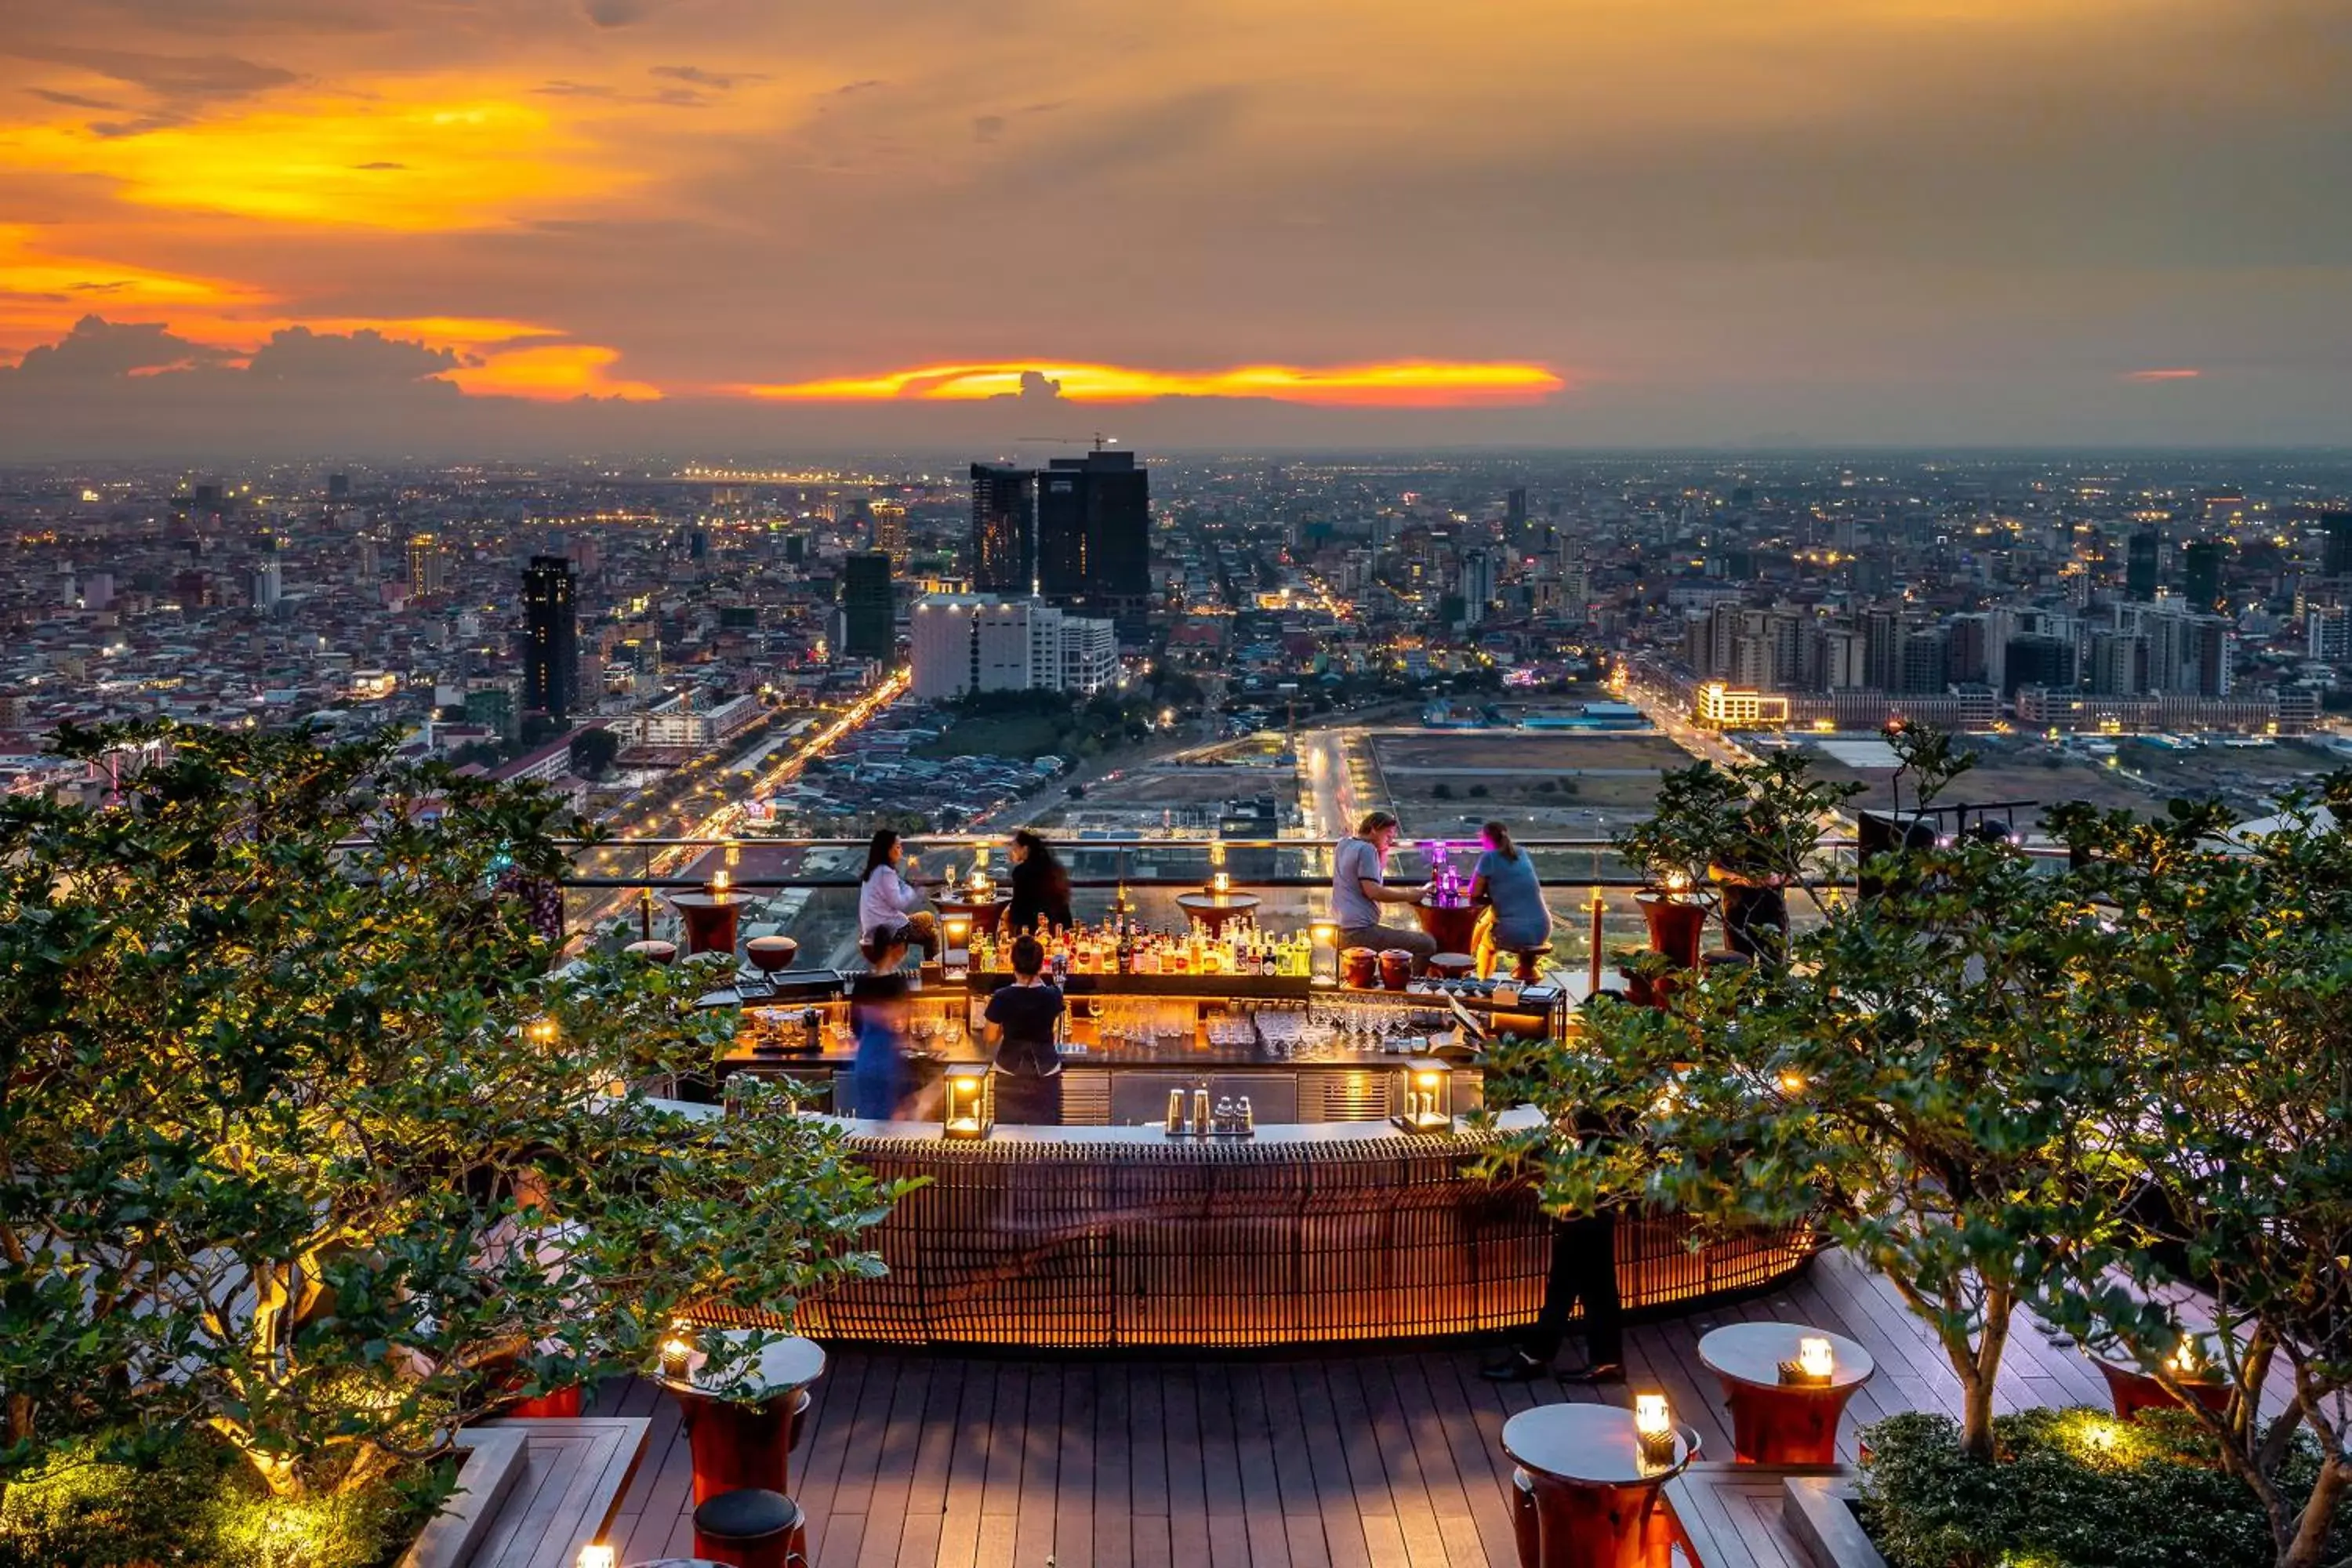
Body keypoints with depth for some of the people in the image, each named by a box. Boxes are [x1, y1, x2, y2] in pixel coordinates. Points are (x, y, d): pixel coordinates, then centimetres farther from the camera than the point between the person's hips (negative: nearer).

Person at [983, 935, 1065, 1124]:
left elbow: (991, 1038, -4)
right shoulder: (1053, 995, -10)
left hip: (1010, 1075, -1)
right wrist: (1040, 980, 16)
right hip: (1045, 1074, 1)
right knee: (1045, 1130, 9)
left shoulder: (1002, 997, -14)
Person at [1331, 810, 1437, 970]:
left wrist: (1383, 850, 15)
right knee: (1427, 944, -15)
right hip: (1359, 931, -11)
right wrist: (1409, 896, -13)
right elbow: (1373, 891, -19)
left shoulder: (1344, 844, 17)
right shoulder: (1366, 849, -9)